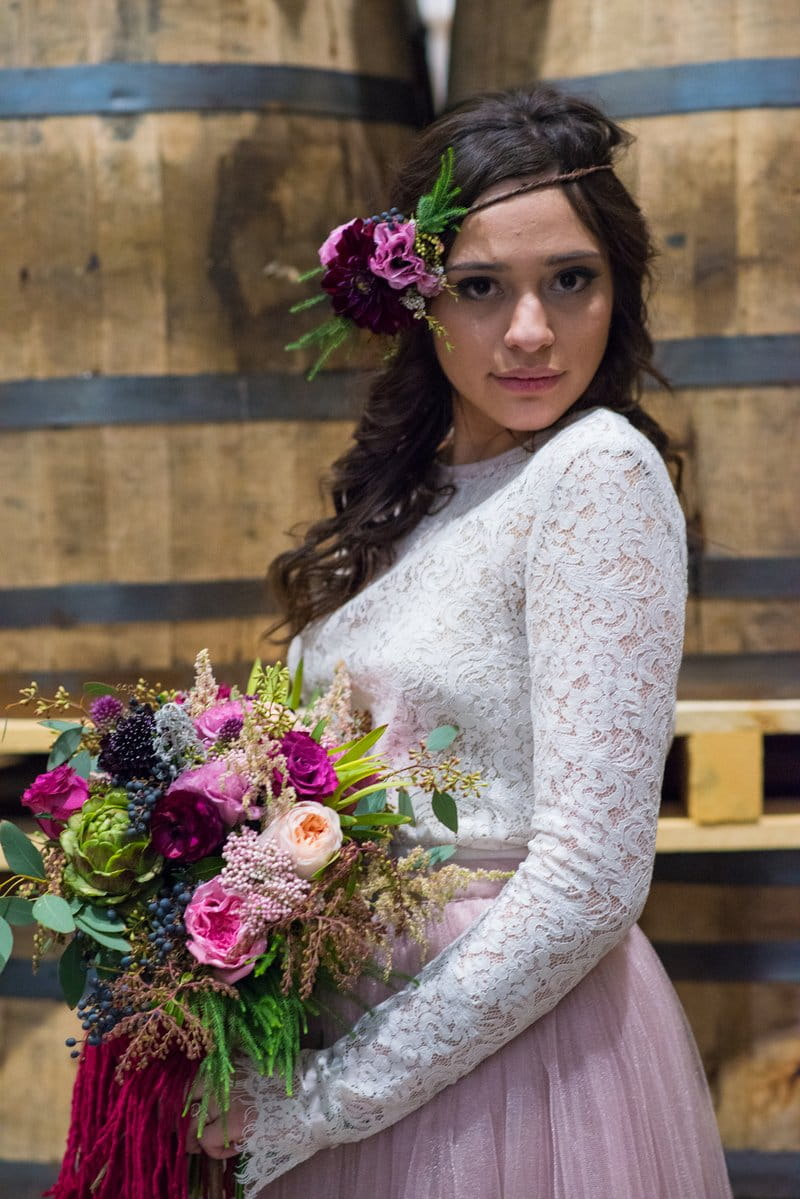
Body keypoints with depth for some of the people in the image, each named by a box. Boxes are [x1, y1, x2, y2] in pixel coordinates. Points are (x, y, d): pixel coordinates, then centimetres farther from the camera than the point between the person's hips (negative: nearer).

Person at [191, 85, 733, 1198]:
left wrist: (325, 1100, -18)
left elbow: (591, 878, -22)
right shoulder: (408, 486, 6)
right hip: (355, 1023, 7)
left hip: (520, 1054, -7)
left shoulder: (599, 471, -16)